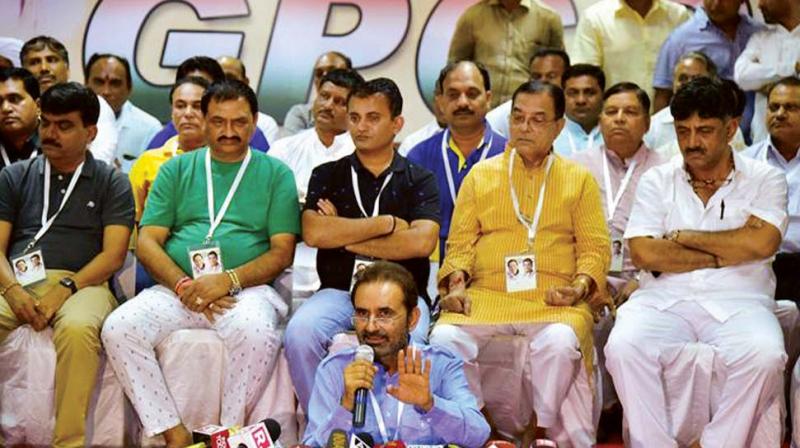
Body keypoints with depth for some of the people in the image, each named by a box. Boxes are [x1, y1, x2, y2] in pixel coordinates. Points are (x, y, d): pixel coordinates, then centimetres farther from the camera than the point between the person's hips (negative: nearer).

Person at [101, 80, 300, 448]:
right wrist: (184, 285, -11)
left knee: (257, 334, -36)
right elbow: (147, 242, 8)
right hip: (176, 289, 2)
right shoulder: (176, 170, 17)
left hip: (246, 289, -2)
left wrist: (228, 281, -15)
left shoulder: (275, 174, 11)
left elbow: (282, 251, 2)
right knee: (119, 328, -25)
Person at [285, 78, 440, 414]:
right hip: (338, 290, 2)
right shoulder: (327, 176, 16)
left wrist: (345, 237, -2)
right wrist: (387, 223, -2)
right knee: (300, 332, -30)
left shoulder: (420, 181, 12)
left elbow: (422, 242, -7)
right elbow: (313, 233, -3)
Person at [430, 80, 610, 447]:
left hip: (553, 300, -1)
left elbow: (595, 247, 10)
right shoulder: (481, 175, 18)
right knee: (445, 338, -27)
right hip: (487, 295, 1)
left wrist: (582, 284, -9)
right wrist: (456, 281, -4)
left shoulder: (579, 179, 15)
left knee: (559, 342, -34)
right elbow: (460, 242, 14)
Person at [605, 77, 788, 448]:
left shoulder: (764, 179, 10)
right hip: (665, 299, 1)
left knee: (765, 355, -32)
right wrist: (721, 256, -3)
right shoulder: (657, 181, 12)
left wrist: (682, 237, -1)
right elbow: (643, 253, -2)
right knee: (623, 345, -29)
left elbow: (761, 243, -9)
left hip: (738, 302, -1)